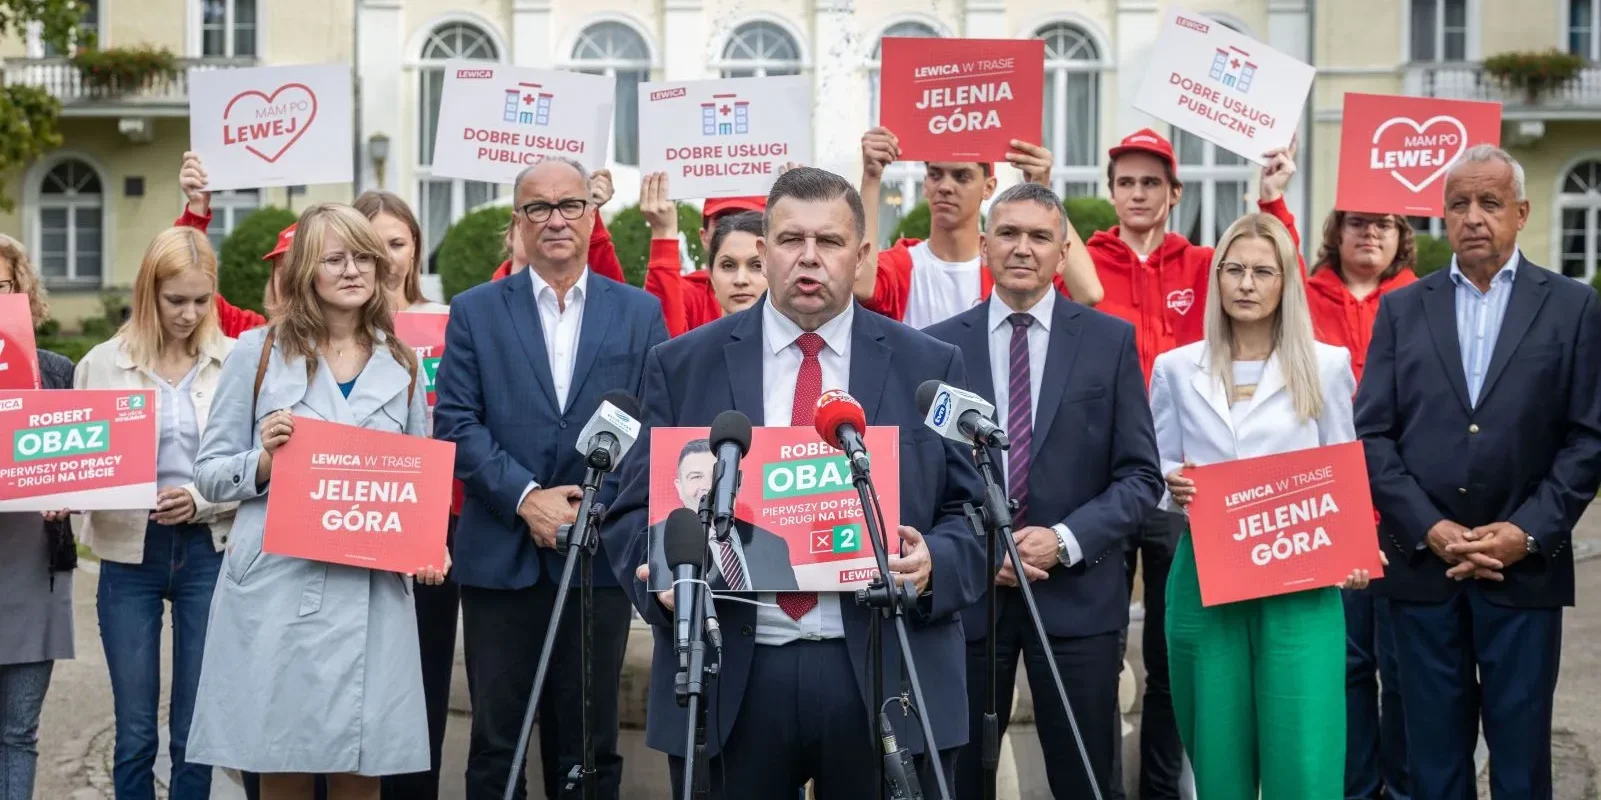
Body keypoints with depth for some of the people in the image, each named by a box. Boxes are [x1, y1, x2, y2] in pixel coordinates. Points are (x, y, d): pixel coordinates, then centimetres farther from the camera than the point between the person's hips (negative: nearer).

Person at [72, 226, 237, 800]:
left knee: (196, 732, 7)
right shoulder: (103, 364, 4)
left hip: (208, 550, -1)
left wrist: (199, 498, -17)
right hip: (129, 551, 1)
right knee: (135, 732, 6)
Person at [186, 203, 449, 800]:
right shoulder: (258, 352, 4)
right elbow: (209, 473, 4)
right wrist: (264, 461, -15)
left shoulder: (400, 365, 11)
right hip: (276, 592, -2)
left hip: (371, 598, 2)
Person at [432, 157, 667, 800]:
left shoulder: (640, 313, 6)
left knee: (590, 743, 8)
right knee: (495, 742, 6)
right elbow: (455, 422, -2)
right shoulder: (475, 311, 6)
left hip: (600, 558, 0)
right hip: (499, 557, 0)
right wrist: (525, 497, -13)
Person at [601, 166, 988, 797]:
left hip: (886, 677, 0)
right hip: (726, 679, 0)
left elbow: (976, 512, 7)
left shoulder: (930, 367, 7)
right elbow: (634, 510, 6)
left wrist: (934, 566, -14)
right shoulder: (681, 366, 7)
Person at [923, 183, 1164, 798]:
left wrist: (1065, 540, -13)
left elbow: (1140, 476, 0)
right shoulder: (938, 345, 4)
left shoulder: (1111, 341, 3)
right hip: (966, 591, 1)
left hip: (1076, 594, 0)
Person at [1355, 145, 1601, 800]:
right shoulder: (1402, 310, 8)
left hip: (1526, 567, -1)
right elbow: (1373, 434, 2)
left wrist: (1528, 532, -11)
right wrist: (1430, 529, -9)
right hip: (1423, 564, 1)